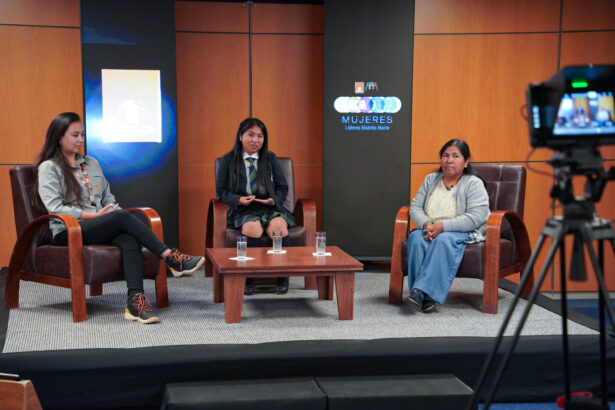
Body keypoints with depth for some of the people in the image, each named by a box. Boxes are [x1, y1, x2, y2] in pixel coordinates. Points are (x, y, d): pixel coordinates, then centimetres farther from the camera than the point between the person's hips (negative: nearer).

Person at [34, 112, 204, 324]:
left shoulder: (92, 164, 24)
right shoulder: (48, 168, 4)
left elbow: (108, 197, 25)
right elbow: (54, 207, -8)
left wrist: (114, 210, 2)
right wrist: (94, 215, -14)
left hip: (101, 228, 5)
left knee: (130, 240, -31)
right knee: (123, 216, -31)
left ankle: (135, 300, -46)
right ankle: (171, 257, -30)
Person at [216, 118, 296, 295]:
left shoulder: (270, 159, 14)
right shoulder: (228, 161, 8)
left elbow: (283, 187, 14)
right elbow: (221, 191, 6)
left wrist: (274, 199, -8)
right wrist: (239, 199, -14)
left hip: (270, 208, 2)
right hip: (243, 211, -2)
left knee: (279, 227, -33)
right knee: (253, 229, -37)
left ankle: (282, 277, -15)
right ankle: (247, 278, -21)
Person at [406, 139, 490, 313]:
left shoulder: (474, 184, -4)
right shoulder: (431, 180, 13)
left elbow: (475, 217, -16)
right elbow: (415, 207, 8)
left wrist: (443, 226, -23)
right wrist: (426, 224, -15)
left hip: (465, 233, -4)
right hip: (431, 229, 4)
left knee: (444, 240, -37)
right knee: (416, 237, -29)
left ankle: (425, 290, -40)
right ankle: (424, 296, -35)